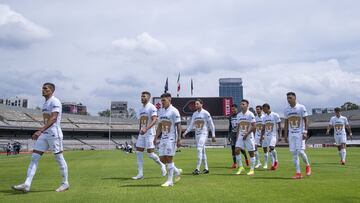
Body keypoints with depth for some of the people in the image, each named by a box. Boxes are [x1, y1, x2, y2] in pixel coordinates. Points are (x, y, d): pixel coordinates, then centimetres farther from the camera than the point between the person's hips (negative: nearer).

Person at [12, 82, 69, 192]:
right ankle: (26, 185, -2)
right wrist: (40, 132, 20)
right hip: (44, 134, 9)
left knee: (59, 158, 0)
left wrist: (40, 131, -30)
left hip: (54, 133, -9)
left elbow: (53, 119, -22)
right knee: (34, 157, 0)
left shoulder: (55, 102, -10)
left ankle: (65, 183, 13)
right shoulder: (45, 103, 17)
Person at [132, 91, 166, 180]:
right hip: (142, 134, 8)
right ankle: (140, 174, 7)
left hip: (150, 133, -8)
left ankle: (161, 165, 20)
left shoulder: (152, 107, -10)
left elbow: (154, 120, -22)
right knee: (138, 153, 2)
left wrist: (146, 129, -34)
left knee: (150, 154, -6)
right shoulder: (141, 109, 16)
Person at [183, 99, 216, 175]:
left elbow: (211, 125, -5)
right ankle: (206, 168, 20)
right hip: (197, 134, 7)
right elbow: (191, 125, 15)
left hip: (203, 134, -7)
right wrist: (185, 132, 3)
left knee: (199, 149, -18)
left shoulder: (206, 113, -7)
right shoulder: (194, 114, 11)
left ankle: (197, 169, -18)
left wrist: (213, 136, -7)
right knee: (202, 151, 11)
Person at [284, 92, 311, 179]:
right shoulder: (286, 110, 7)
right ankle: (298, 173, 7)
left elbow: (306, 120, -5)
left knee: (300, 151, -11)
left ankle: (307, 165, 18)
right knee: (294, 153, 2)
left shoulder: (301, 107, -6)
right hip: (291, 134, 4)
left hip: (300, 133, -4)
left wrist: (305, 132, -14)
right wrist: (285, 135, 9)